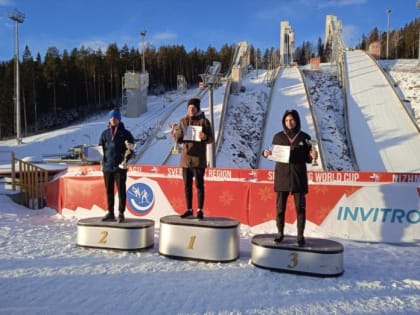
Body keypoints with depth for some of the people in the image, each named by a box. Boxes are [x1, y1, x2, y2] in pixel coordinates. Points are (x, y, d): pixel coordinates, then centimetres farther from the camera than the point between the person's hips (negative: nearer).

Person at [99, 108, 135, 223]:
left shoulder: (125, 133, 1)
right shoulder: (105, 133, 10)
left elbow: (132, 147, 5)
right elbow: (100, 148, 13)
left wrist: (126, 159, -4)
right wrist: (102, 160, 0)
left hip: (120, 167, -4)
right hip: (107, 166, 4)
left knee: (121, 190, -1)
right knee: (109, 191, 11)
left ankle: (121, 213, 5)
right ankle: (110, 212, 20)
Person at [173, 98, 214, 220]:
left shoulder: (204, 121, -2)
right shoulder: (183, 121, 10)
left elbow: (211, 138, -3)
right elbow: (177, 138, 11)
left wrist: (205, 137, -25)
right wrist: (178, 134, -12)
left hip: (199, 158, -4)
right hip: (186, 157, 4)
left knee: (199, 184, -1)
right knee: (187, 185, 9)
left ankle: (200, 210, 6)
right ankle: (189, 209, 19)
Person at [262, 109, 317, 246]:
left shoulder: (304, 137, 1)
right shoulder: (278, 137, 3)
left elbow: (307, 159, 6)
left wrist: (313, 156, -15)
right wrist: (266, 153, -12)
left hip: (299, 177, -1)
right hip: (282, 176, 1)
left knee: (300, 207, 2)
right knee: (280, 206, 5)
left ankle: (300, 235, 13)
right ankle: (280, 233, 19)